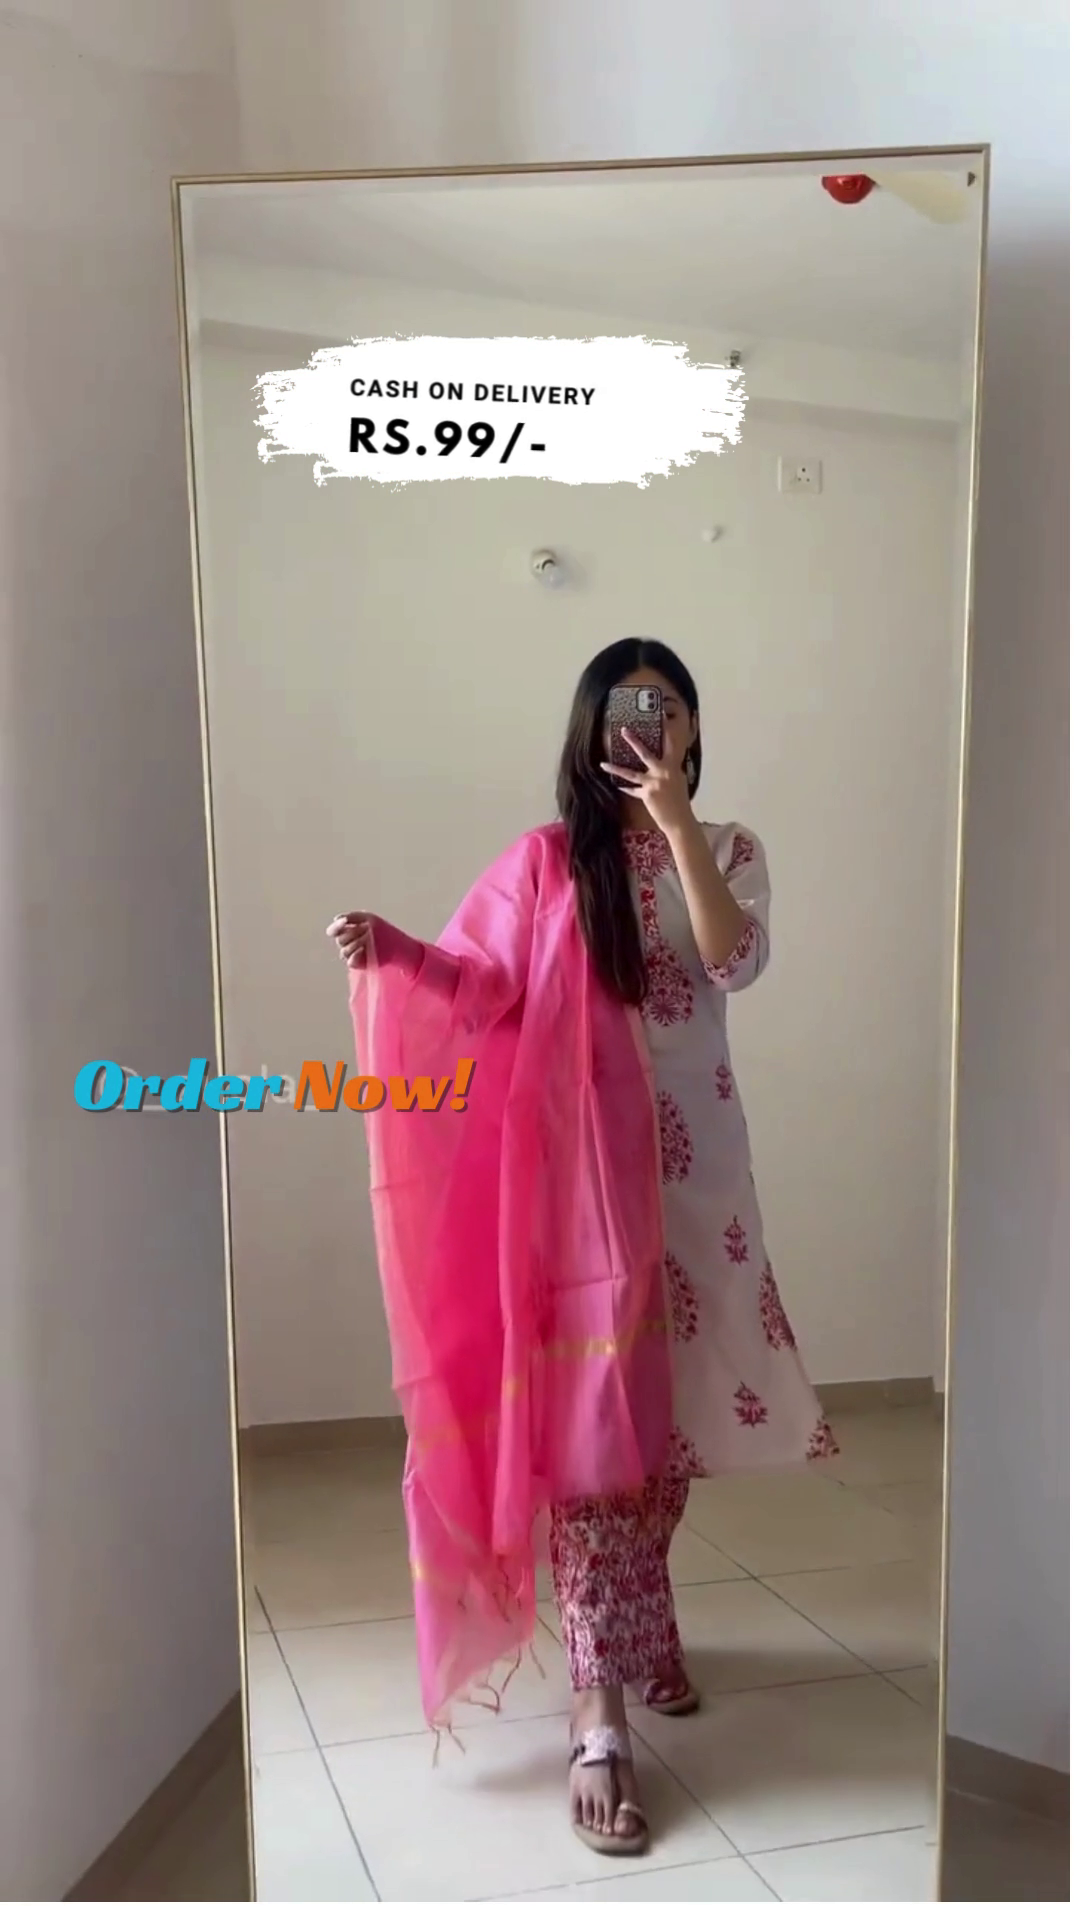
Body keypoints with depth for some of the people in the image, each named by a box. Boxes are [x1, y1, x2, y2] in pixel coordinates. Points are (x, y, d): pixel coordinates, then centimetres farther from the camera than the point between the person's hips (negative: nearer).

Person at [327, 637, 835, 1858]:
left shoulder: (727, 851, 7)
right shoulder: (547, 862, 1)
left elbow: (735, 965, -11)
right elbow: (480, 984, -4)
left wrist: (678, 821, -17)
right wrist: (395, 953, -24)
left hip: (695, 1163, 3)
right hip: (583, 1166, -3)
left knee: (669, 1406, 13)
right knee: (589, 1417, -6)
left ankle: (641, 1626, 35)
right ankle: (597, 1719, -2)